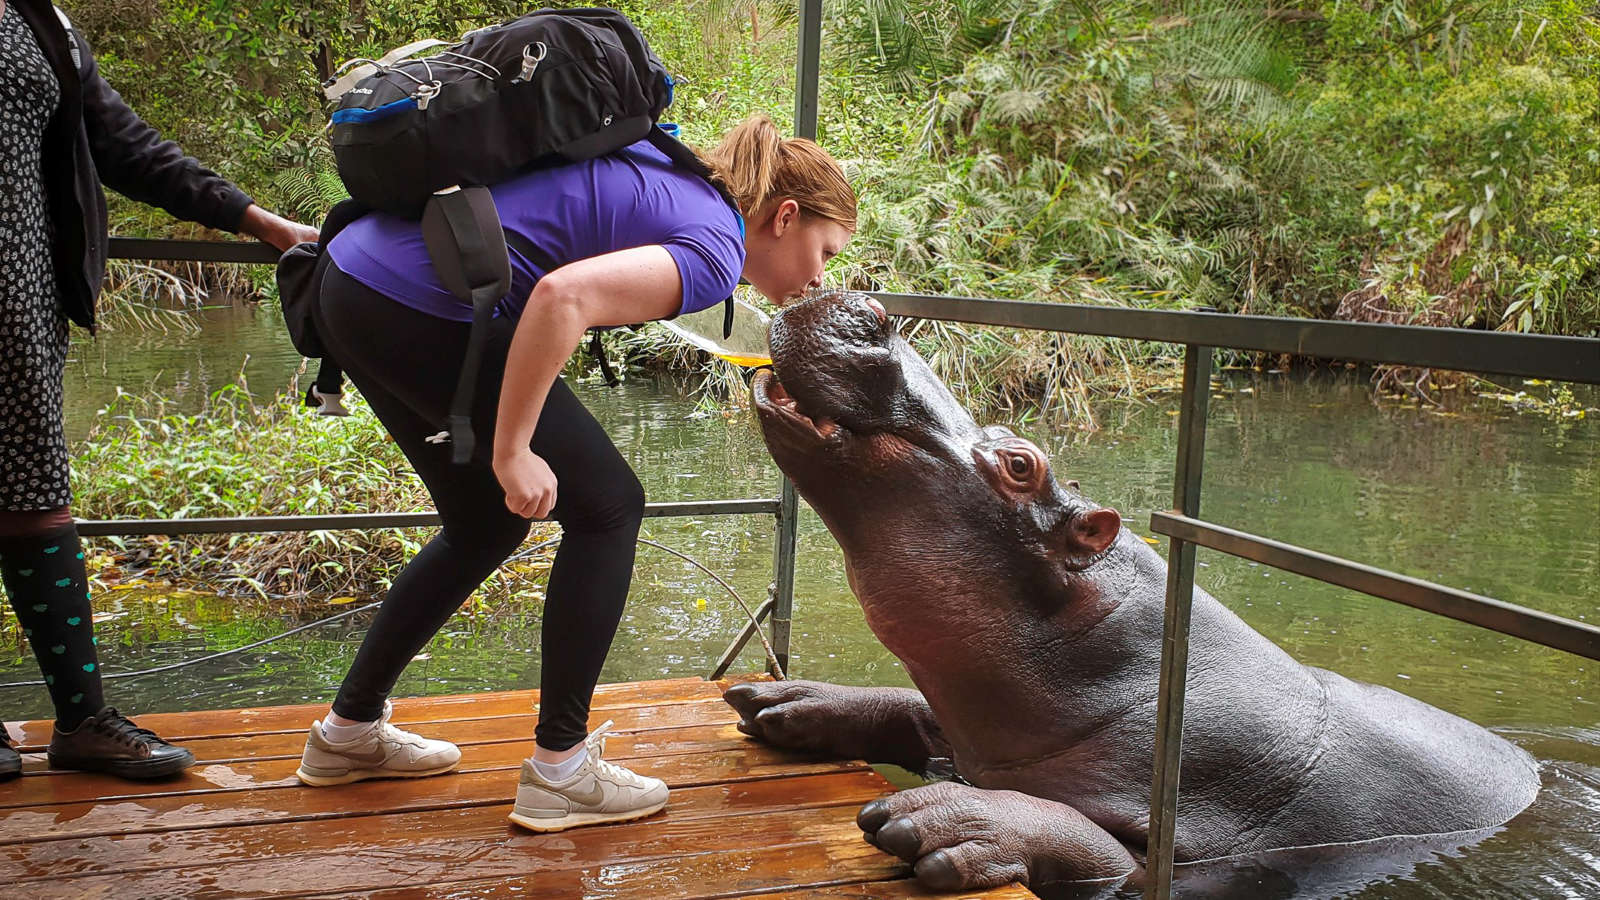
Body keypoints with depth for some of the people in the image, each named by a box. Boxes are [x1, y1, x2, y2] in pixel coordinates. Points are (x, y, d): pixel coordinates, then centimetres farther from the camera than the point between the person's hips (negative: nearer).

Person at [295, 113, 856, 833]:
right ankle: (560, 770, 7)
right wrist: (511, 453, -17)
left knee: (486, 526, 21)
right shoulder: (715, 247, -8)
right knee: (606, 507, 2)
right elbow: (563, 295, -25)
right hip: (422, 308, -10)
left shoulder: (669, 174, 20)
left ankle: (349, 728, 31)